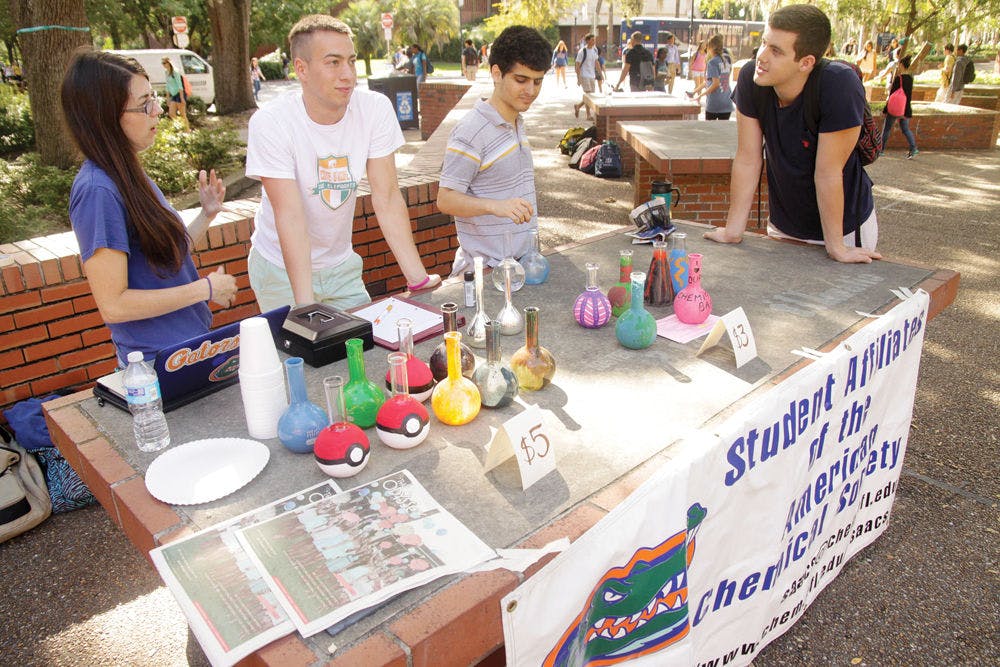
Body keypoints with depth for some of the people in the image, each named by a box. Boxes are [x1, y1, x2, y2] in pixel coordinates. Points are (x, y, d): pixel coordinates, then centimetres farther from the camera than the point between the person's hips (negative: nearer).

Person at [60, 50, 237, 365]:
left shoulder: (130, 174, 7)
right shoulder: (98, 190, -21)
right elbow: (113, 305, -23)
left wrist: (207, 214, 1)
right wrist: (205, 288, -18)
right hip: (158, 363, -9)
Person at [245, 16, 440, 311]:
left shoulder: (376, 108, -13)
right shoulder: (270, 123, -22)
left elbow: (387, 198, -13)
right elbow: (290, 217, -27)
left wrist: (419, 279, -20)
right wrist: (307, 308, -34)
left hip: (341, 264, 3)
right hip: (282, 269, -3)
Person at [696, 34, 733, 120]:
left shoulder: (712, 62, -11)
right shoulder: (727, 60, 8)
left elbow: (715, 83, -18)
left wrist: (701, 95, -12)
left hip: (713, 103, -5)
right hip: (727, 103, 5)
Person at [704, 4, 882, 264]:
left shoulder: (839, 86, -29)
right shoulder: (751, 78, -18)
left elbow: (827, 174, -26)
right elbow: (747, 160, -14)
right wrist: (733, 230, -12)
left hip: (844, 226, -3)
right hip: (783, 223, 4)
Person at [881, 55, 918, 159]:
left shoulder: (898, 78, -15)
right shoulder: (910, 78, 6)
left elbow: (892, 94, -15)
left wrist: (885, 110, -11)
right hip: (906, 108, 6)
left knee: (886, 128, 8)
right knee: (905, 129, 12)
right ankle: (913, 148, -4)